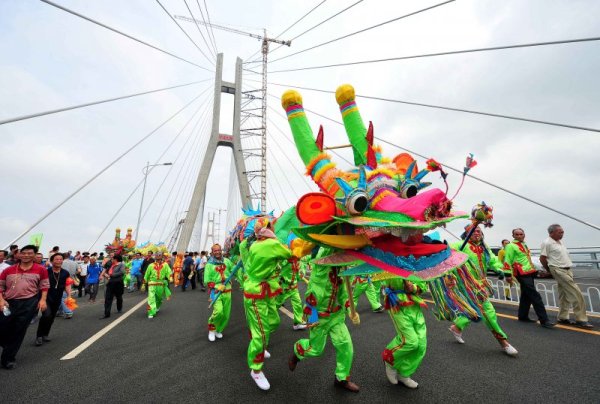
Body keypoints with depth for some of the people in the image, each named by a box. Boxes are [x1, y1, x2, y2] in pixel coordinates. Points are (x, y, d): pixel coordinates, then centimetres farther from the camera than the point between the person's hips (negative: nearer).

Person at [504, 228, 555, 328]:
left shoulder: (524, 245, 17)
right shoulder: (511, 246, -11)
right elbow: (507, 262, -15)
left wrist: (533, 269, 26)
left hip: (529, 273, 9)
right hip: (522, 274, -9)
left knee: (526, 296, 14)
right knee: (535, 296, -12)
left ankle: (523, 316, 23)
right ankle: (544, 320, -9)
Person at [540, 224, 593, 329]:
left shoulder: (560, 242, 14)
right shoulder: (547, 243, -14)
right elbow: (542, 258, -12)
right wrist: (550, 270, 0)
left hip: (567, 270, 9)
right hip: (559, 270, -9)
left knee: (564, 295, 12)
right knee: (576, 294, -10)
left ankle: (562, 318, 19)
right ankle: (581, 320, -2)